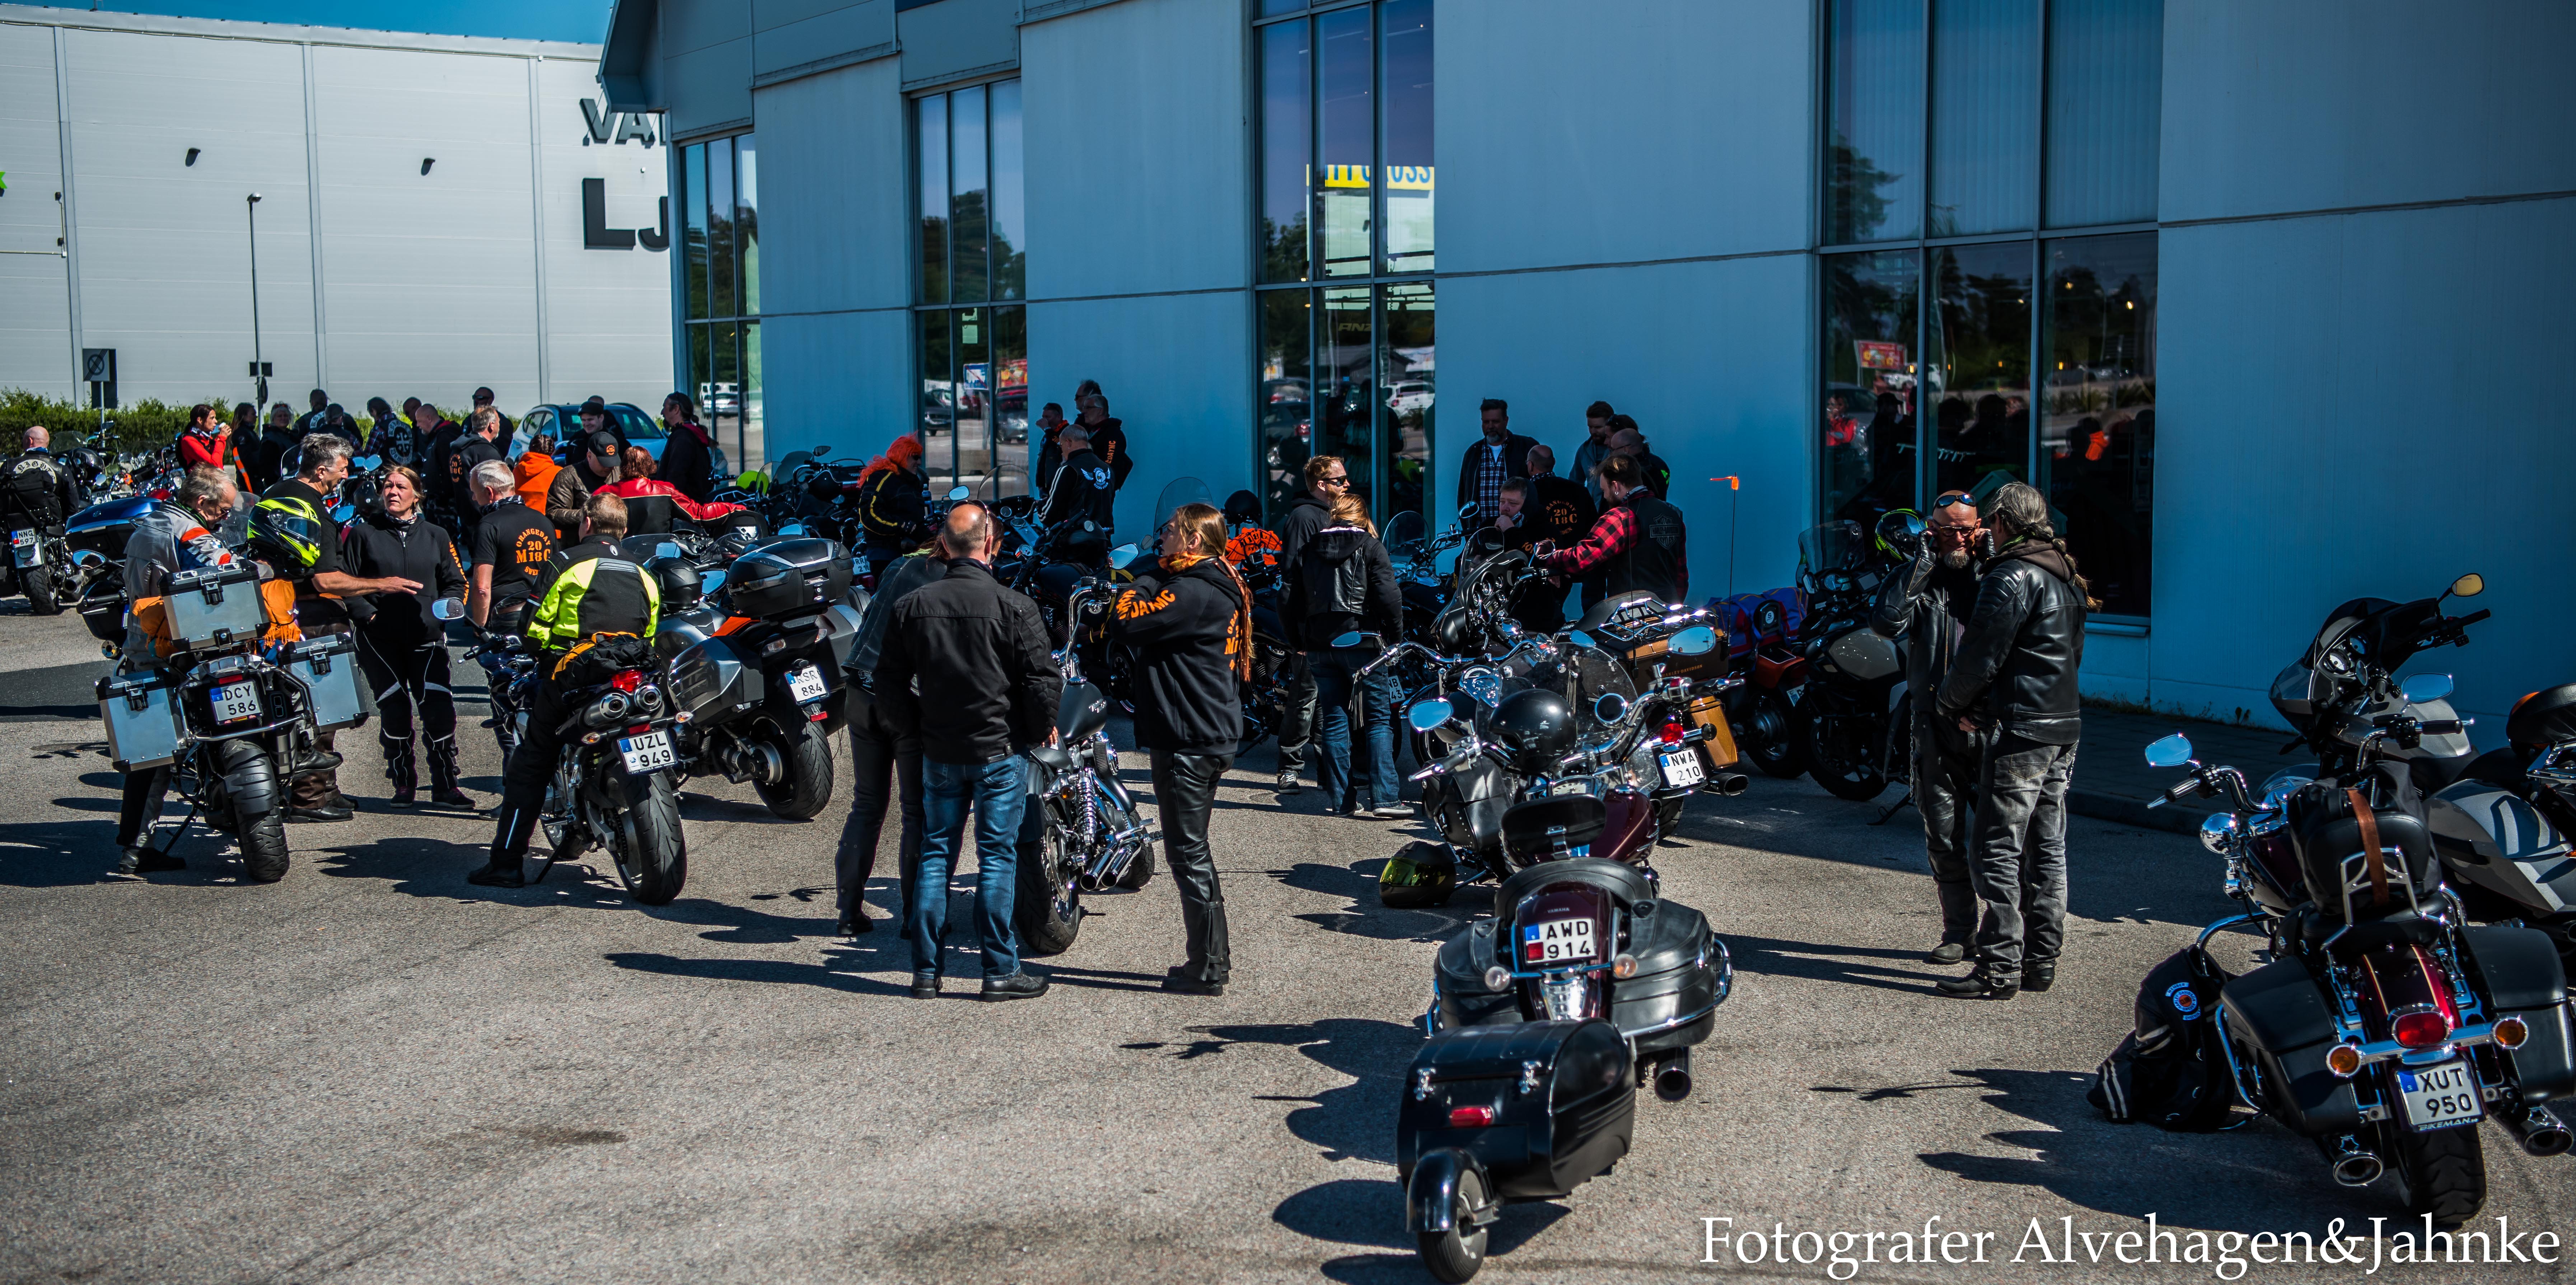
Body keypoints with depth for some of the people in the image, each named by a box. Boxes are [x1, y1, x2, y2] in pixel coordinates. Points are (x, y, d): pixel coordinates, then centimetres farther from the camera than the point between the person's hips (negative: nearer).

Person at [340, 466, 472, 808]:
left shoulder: (436, 536, 13)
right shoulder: (362, 534, 7)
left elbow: (456, 582, 16)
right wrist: (368, 613, -9)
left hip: (427, 638, 1)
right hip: (380, 639, -1)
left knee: (439, 709, -8)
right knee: (394, 711, 0)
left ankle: (445, 786, -1)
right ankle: (403, 783, 13)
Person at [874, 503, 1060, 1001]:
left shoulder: (912, 606, 0)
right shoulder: (1012, 607, -13)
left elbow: (889, 681, 6)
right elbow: (1043, 680, -13)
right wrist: (1043, 728, 5)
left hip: (939, 751, 4)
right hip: (1001, 749, -4)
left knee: (935, 854, 11)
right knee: (997, 856, 3)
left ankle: (926, 970, 13)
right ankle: (1000, 970, 6)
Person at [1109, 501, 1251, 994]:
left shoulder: (1192, 593, -19)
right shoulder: (1223, 590, 13)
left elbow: (1125, 622, -22)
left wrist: (1148, 576, -9)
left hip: (1187, 742, -10)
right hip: (1216, 734, 10)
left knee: (1188, 852, -3)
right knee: (1194, 848, 19)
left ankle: (1206, 970, 3)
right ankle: (1215, 955, 28)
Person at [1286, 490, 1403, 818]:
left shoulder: (1307, 551, 12)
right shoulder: (1370, 547, -2)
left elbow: (1291, 603, 9)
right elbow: (1388, 596, -12)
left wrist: (1301, 640, 17)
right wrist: (1396, 635, -2)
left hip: (1320, 646, 4)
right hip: (1363, 643, -4)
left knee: (1334, 721, 10)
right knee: (1380, 719, 0)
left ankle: (1341, 798, 10)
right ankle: (1384, 797, -7)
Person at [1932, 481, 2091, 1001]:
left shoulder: (2012, 577, -13)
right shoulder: (2067, 578, 16)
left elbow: (1981, 655, -15)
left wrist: (1954, 703, 4)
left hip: (2021, 731, -10)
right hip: (2064, 726, 10)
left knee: (1998, 852, -6)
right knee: (2047, 850, 12)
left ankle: (1999, 968, -6)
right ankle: (2041, 960, 18)